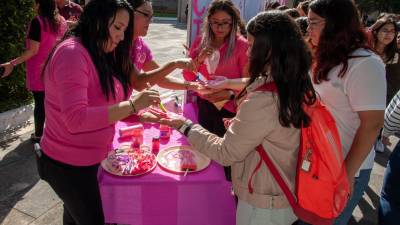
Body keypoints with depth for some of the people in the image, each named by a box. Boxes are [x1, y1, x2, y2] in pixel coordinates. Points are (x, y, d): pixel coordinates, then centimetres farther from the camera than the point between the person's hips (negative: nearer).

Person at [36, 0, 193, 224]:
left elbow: (104, 105, 8)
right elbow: (76, 119, -32)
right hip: (68, 165, -8)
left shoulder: (101, 54, 6)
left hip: (86, 159, 8)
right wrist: (131, 105, -33)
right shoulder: (72, 53, -23)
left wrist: (137, 114, -8)